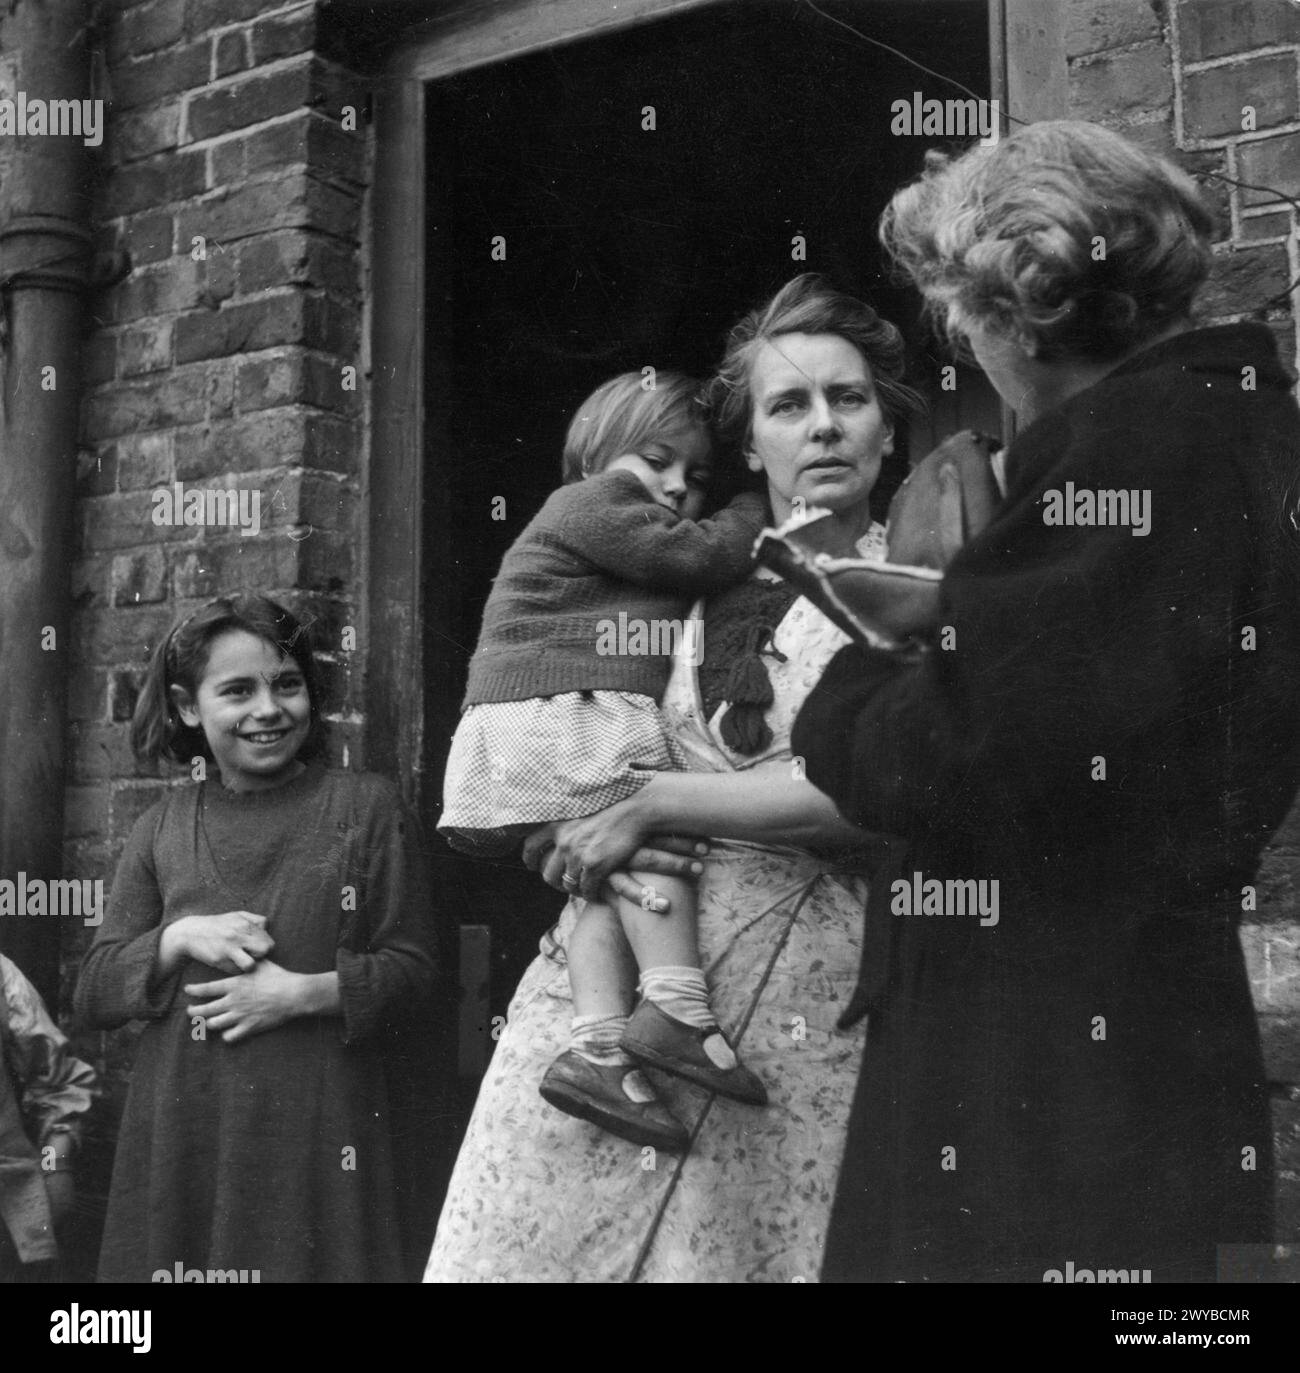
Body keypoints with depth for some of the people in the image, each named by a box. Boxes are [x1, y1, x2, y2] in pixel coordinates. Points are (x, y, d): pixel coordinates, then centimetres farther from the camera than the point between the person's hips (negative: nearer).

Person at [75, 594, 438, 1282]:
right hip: (181, 1128, 2)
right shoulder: (162, 825, 8)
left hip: (319, 1123, -2)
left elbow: (409, 967, 0)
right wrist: (179, 938, -10)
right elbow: (93, 992, 8)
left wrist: (303, 992, -15)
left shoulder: (364, 804, 1)